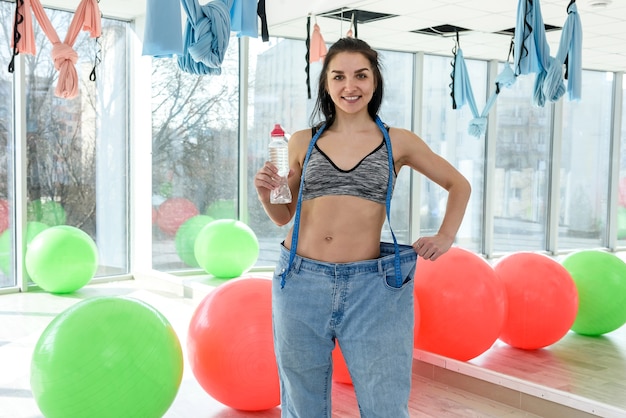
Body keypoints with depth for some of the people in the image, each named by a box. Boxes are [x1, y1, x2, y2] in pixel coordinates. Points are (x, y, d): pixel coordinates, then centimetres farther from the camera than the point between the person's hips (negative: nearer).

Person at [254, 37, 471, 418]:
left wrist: (446, 237, 6)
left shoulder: (398, 142, 4)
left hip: (370, 286, -1)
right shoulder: (303, 143, 7)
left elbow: (459, 185, 16)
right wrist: (265, 193, -5)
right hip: (301, 281, 2)